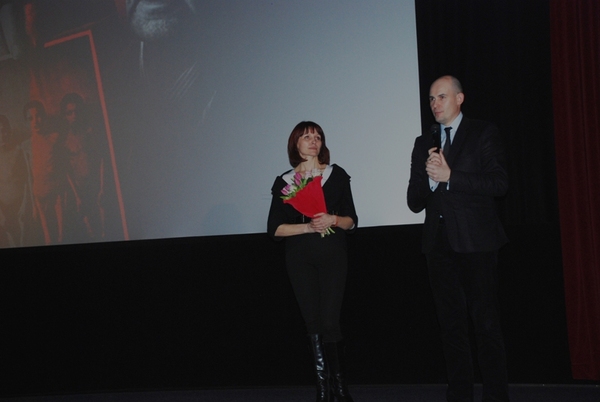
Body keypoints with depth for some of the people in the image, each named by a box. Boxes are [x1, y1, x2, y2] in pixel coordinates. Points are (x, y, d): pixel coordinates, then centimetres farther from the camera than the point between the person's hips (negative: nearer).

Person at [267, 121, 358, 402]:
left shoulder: (336, 175, 7)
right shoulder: (284, 182, 6)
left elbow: (351, 221, 7)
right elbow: (275, 228, 1)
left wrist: (333, 220, -14)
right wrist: (308, 226, -12)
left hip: (333, 255, -1)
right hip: (300, 259, 1)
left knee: (329, 321, -9)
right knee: (313, 321, 3)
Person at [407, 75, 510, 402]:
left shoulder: (483, 134, 2)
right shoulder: (423, 143, 14)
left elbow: (499, 184, -11)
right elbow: (414, 202, 9)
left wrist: (450, 176, -16)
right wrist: (430, 178, -11)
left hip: (476, 241, -5)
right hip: (439, 243, 5)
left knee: (486, 323, -3)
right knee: (451, 324, 9)